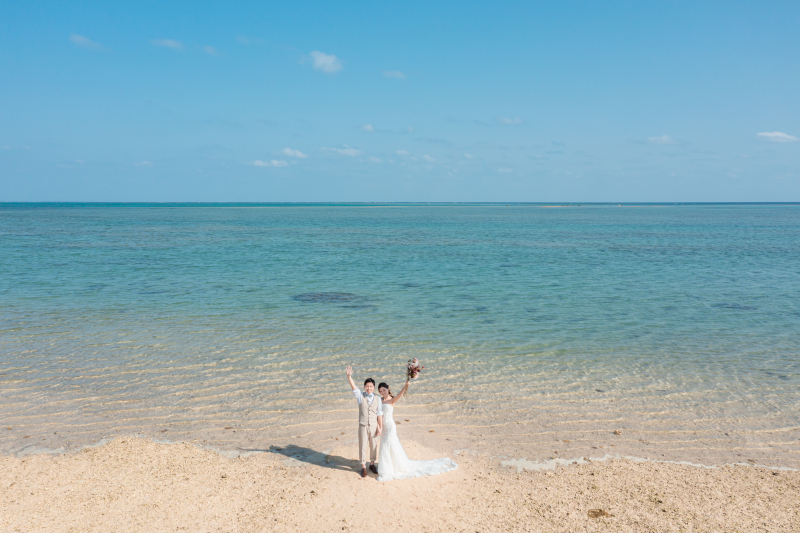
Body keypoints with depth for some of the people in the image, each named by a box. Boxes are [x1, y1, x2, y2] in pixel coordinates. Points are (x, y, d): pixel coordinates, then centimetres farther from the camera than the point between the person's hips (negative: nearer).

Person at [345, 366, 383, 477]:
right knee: (362, 446, 7)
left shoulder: (378, 398, -4)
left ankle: (372, 464, 34)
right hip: (363, 426, -1)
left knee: (374, 446, 14)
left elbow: (379, 414, -3)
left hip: (374, 426, 1)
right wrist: (349, 376, -40)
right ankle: (363, 467, 23)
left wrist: (380, 427, -4)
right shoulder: (360, 396, -6)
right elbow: (353, 387, -22)